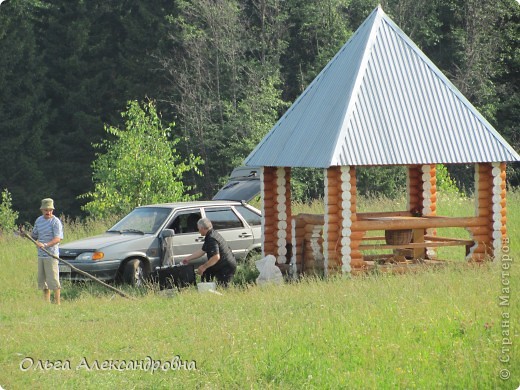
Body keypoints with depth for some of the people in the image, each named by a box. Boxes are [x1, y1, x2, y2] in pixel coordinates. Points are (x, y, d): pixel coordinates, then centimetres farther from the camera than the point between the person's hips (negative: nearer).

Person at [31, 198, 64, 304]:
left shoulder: (56, 221, -8)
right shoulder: (39, 220, 13)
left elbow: (57, 239, -18)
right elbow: (34, 235, 23)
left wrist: (45, 245, -31)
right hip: (41, 255, 7)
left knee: (53, 280, -8)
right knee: (42, 280, 10)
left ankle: (57, 303, -5)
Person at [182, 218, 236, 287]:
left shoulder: (211, 239, -22)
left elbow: (216, 257, -31)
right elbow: (202, 251, 22)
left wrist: (204, 267, -21)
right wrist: (188, 258, 27)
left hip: (227, 267, -11)